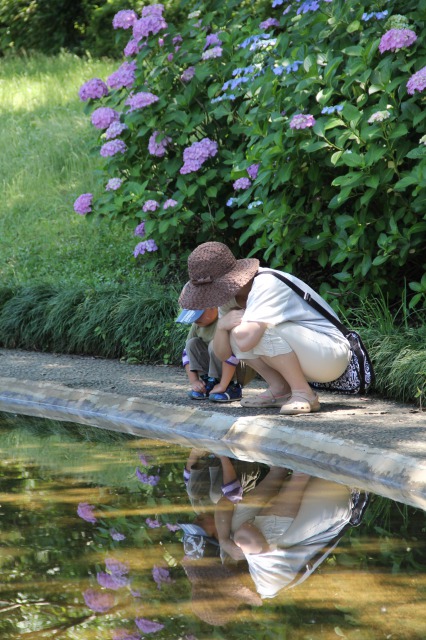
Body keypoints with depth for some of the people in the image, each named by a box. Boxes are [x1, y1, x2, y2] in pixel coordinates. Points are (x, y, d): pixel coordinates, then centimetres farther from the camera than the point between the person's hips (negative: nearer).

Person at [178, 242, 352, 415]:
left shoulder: (266, 285, -26)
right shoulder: (232, 292, 2)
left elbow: (245, 341, -39)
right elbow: (222, 353, 4)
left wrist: (236, 324, -16)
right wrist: (221, 325, -17)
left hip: (331, 354, -9)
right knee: (236, 334, -2)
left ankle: (304, 394, -16)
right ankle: (280, 390, 1)